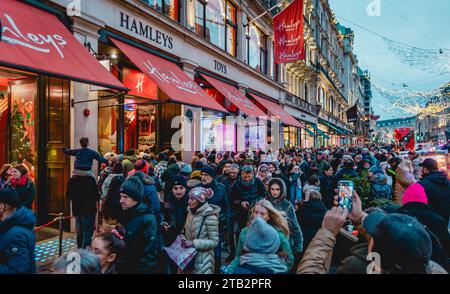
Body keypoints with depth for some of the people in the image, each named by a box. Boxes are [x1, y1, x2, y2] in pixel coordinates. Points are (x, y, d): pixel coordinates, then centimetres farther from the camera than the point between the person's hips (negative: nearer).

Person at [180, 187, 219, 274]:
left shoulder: (210, 216, -19)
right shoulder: (191, 212, 2)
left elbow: (214, 241, -18)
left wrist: (193, 243, -23)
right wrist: (183, 238, -7)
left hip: (202, 260, -6)